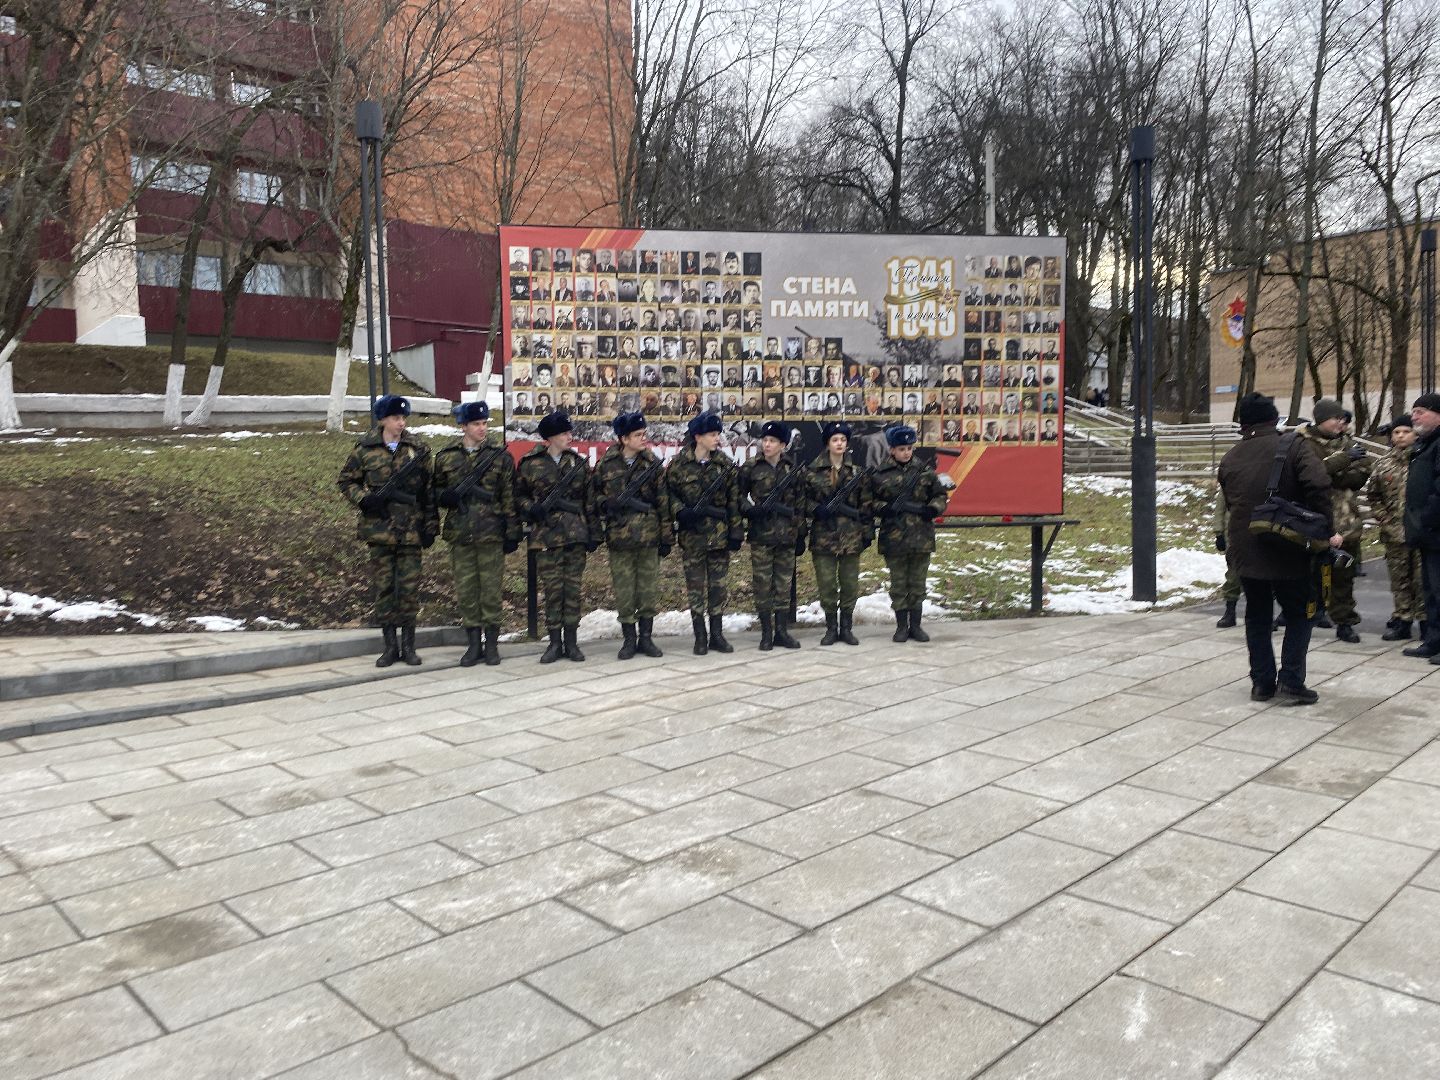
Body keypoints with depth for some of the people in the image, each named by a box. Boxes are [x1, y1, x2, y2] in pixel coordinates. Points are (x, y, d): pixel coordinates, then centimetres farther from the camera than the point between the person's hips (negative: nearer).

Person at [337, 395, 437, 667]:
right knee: (383, 587, 4)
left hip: (411, 530, 0)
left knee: (410, 588, 2)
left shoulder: (418, 450, 4)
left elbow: (429, 491, 5)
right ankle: (390, 646, 13)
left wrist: (431, 526, 1)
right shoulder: (365, 449, 3)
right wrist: (364, 499, -9)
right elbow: (346, 481, 10)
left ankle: (408, 645, 13)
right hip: (379, 529, 0)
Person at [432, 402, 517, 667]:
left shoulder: (500, 457, 3)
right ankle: (473, 643, 16)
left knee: (491, 589, 3)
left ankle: (491, 643, 13)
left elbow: (509, 498, 2)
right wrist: (447, 496, -9)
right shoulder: (446, 457, 7)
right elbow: (435, 491, 14)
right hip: (460, 533, 2)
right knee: (465, 590, 6)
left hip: (491, 533, -2)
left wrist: (512, 533, -2)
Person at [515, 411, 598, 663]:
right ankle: (555, 642, 12)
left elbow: (589, 502, 9)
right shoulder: (529, 464, 2)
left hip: (576, 535, 2)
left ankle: (571, 642, 13)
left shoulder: (579, 463, 9)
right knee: (552, 591, 2)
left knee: (573, 590, 4)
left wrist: (594, 533, 5)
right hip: (546, 536, -2)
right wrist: (531, 509, -11)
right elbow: (519, 496, 9)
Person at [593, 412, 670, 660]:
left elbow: (663, 502, 3)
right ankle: (629, 639, 16)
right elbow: (595, 496, 9)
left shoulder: (652, 463, 3)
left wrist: (666, 536, 1)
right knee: (624, 590, 4)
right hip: (619, 536, -1)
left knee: (649, 588, 6)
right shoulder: (606, 465, 1)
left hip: (649, 536, 1)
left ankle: (646, 637, 19)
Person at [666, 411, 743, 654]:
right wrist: (681, 511, -16)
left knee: (719, 586, 6)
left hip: (719, 534, 2)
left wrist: (736, 532, -1)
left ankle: (717, 635, 16)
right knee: (696, 587, 3)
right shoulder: (679, 464, -2)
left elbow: (734, 502, 3)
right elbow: (669, 494, 2)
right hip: (692, 533, -2)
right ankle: (700, 637, 12)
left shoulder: (725, 465, 3)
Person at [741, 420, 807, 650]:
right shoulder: (750, 467, 0)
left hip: (787, 534, 2)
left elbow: (800, 504, 10)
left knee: (784, 584, 6)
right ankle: (766, 633, 9)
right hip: (761, 534, -2)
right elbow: (739, 496, 6)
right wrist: (750, 510, -13)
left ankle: (781, 631, 15)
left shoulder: (793, 468, 6)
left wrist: (801, 535, 8)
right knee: (762, 584, 0)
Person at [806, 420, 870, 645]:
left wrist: (867, 531, 5)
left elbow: (864, 504, 8)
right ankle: (831, 629, 14)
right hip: (823, 536, -1)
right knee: (826, 585, 1)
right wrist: (817, 509, -14)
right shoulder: (813, 471, 2)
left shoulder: (856, 471, 7)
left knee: (850, 584, 5)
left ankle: (846, 628, 17)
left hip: (851, 536, 1)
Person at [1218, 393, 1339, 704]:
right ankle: (1291, 682, 4)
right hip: (1289, 550, -3)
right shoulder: (1294, 446, -7)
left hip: (1245, 550, 3)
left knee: (1257, 615, 15)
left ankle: (1262, 682, 16)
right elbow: (1318, 484, -21)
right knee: (1298, 614, 10)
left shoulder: (1230, 459, 6)